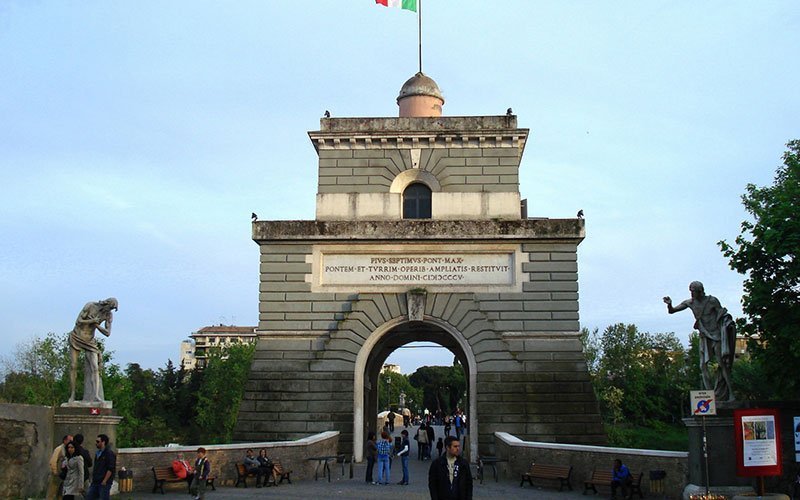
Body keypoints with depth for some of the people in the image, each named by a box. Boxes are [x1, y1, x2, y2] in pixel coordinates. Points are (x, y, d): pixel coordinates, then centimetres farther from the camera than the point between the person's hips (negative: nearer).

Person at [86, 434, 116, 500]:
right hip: (95, 482, 9)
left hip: (104, 483, -9)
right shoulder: (98, 453, 16)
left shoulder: (109, 453, -12)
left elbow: (111, 469, -17)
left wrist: (104, 481, -20)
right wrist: (93, 479, 16)